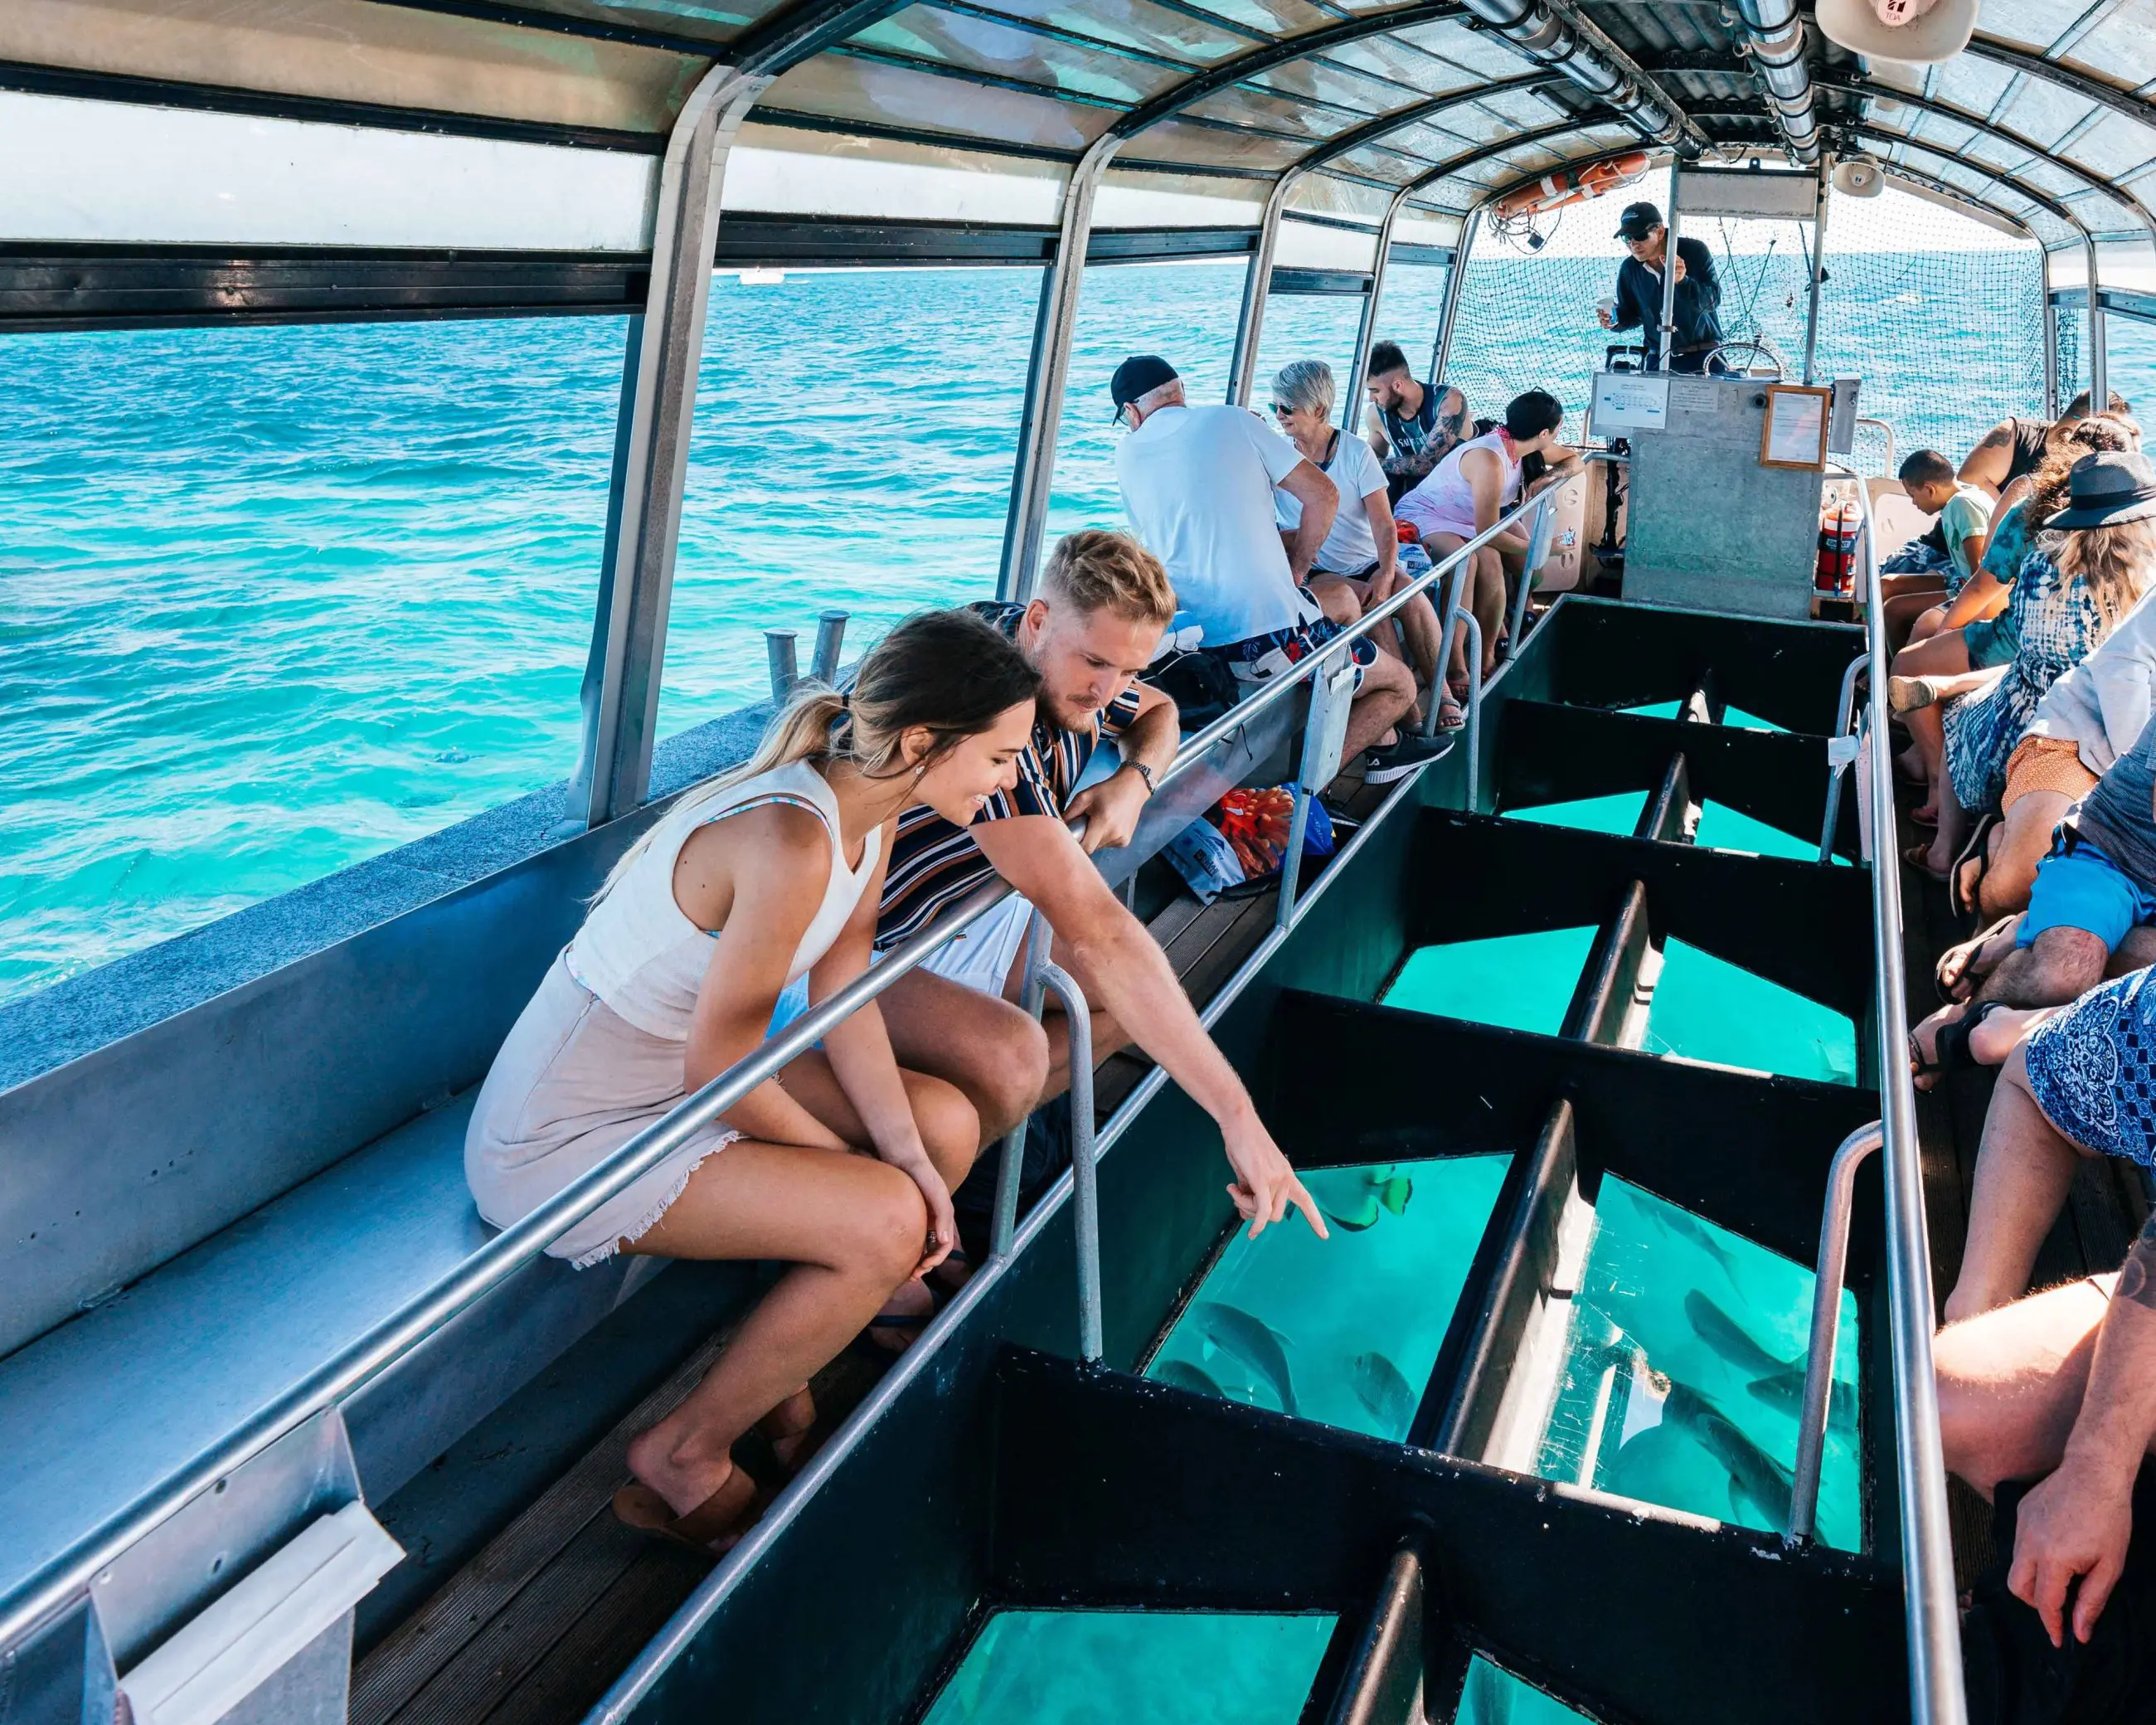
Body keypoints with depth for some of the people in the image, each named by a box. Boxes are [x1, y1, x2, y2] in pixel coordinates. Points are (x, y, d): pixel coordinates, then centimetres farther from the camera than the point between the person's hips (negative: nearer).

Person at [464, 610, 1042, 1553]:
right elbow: (716, 1062, -25)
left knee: (948, 1126, 3)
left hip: (678, 1075, 9)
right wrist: (842, 1158, -9)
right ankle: (685, 1458, 1)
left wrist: (904, 1149, -7)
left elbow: (839, 989, 2)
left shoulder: (870, 807, -3)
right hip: (566, 1137, -9)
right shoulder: (791, 843, -32)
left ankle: (781, 1378, 17)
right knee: (884, 1222, -20)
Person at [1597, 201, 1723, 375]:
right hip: (1658, 359, 2)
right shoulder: (1629, 268, 2)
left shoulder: (1694, 252, -8)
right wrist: (1615, 319, -11)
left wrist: (1683, 281, -30)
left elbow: (1714, 300, -14)